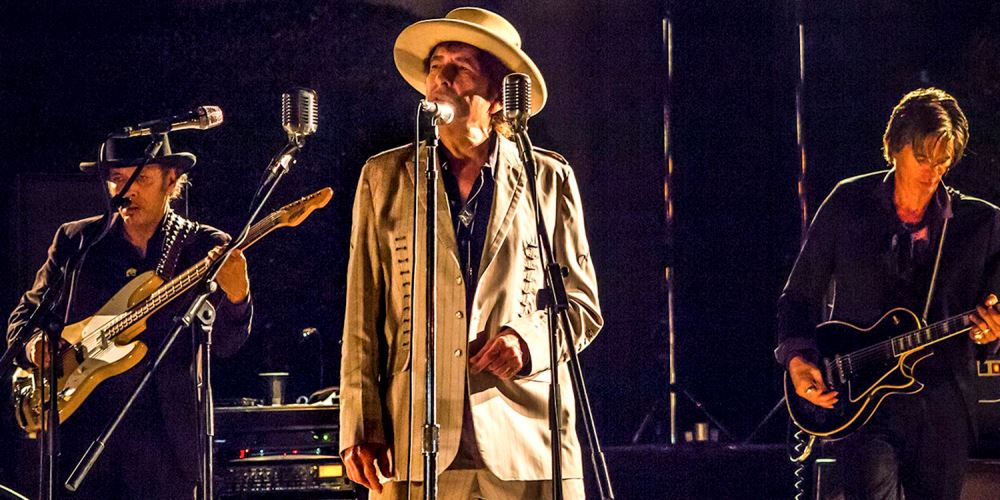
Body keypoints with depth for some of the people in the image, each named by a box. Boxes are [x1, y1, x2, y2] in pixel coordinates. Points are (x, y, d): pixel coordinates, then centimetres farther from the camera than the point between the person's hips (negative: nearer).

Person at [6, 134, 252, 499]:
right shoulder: (76, 240, 10)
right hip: (76, 428, 2)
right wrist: (34, 345, -5)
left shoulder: (206, 248, 4)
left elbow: (224, 343, -5)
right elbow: (26, 315, 17)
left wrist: (235, 295, -25)